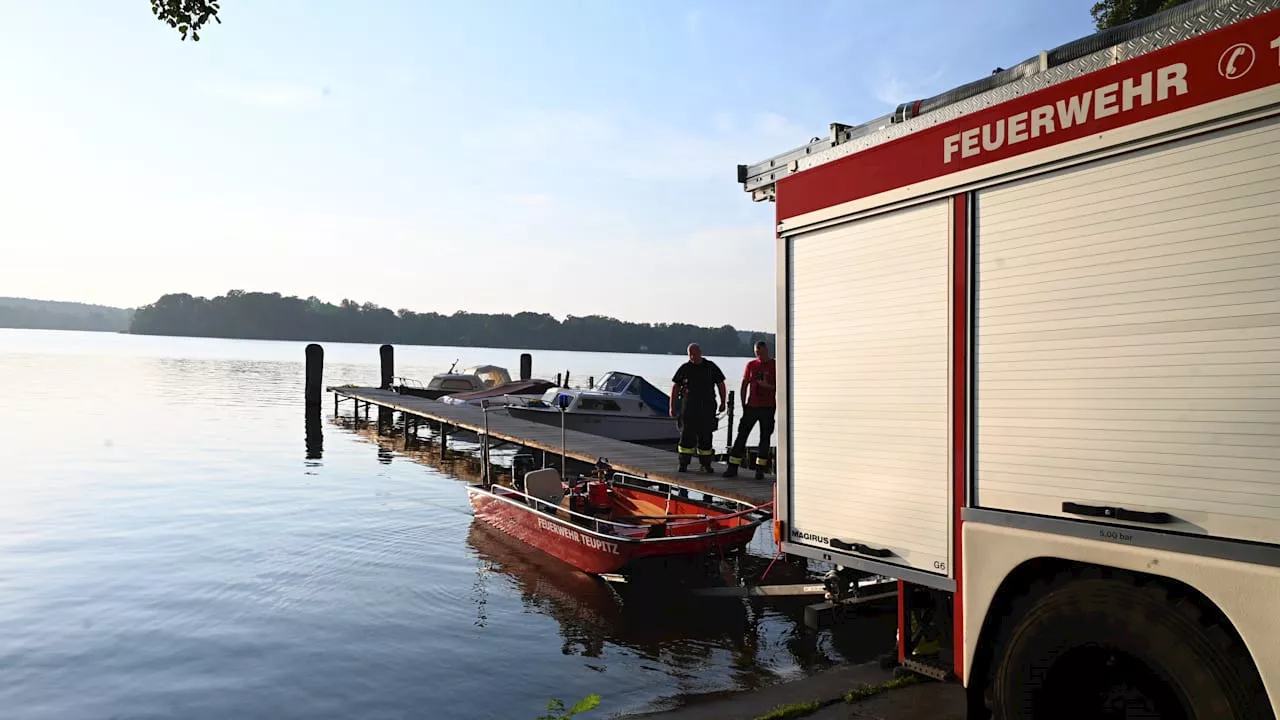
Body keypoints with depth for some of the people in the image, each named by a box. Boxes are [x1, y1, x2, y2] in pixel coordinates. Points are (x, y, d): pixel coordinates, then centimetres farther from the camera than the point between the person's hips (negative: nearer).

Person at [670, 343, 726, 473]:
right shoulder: (684, 368, 5)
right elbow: (675, 387, 8)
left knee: (705, 435, 3)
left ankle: (705, 464, 13)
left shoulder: (711, 367, 6)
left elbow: (721, 385, 11)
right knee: (686, 435, -3)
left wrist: (723, 403, 3)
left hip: (707, 407, 0)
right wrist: (672, 406, 3)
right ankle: (683, 464, 4)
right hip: (688, 407, 0)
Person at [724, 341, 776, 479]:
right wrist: (743, 405, 4)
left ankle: (760, 469, 10)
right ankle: (733, 467, 3)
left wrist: (768, 386, -18)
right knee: (742, 435, 0)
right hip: (751, 406, 2)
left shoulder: (775, 366, 0)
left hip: (768, 407, -2)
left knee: (765, 437, 3)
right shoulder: (751, 365, 8)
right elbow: (744, 386, 10)